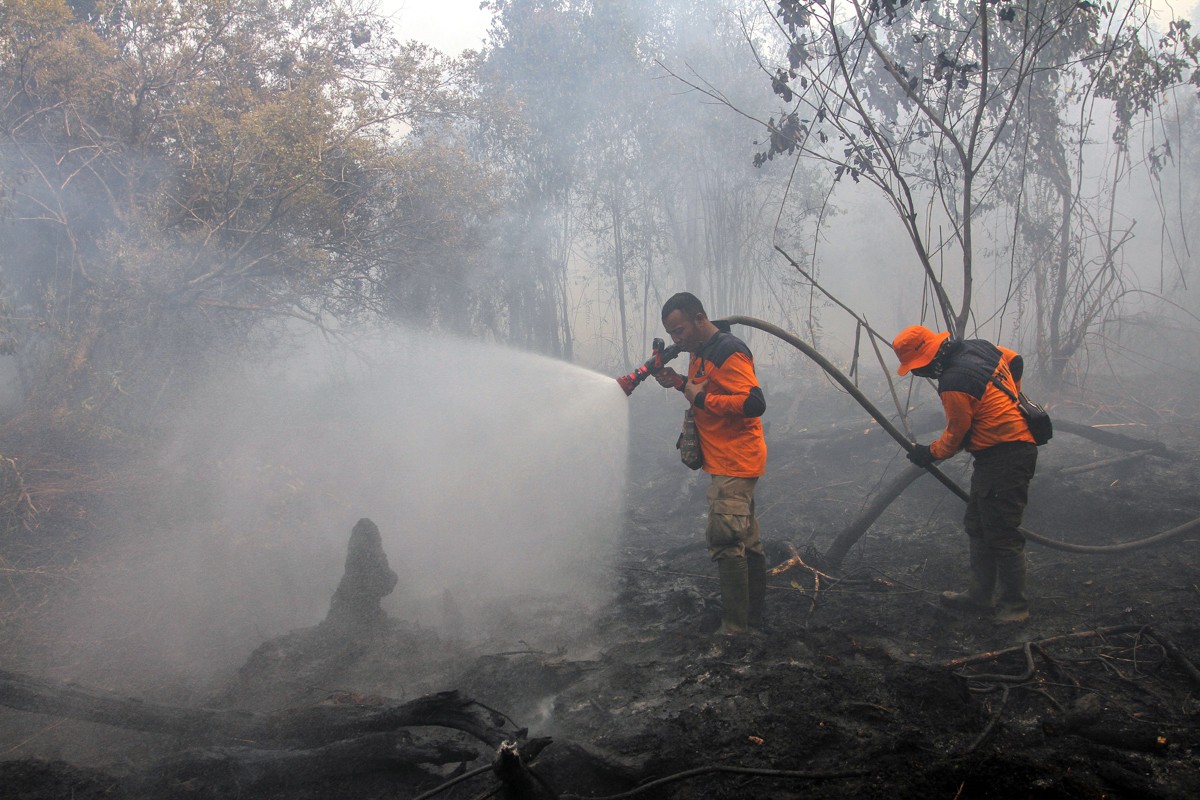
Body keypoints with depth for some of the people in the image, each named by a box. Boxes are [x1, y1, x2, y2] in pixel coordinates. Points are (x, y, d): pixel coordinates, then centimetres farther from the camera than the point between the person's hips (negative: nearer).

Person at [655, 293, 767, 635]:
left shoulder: (729, 352, -18)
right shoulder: (700, 351, 13)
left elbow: (754, 403, -27)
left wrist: (700, 398, -21)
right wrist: (680, 383, 7)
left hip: (735, 462, -11)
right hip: (728, 463, 11)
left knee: (725, 541, -12)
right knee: (747, 542, 15)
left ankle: (735, 628, -8)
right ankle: (753, 621, 24)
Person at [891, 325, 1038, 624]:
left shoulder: (953, 385, -22)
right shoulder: (977, 346, 5)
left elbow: (956, 436, -11)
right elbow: (1015, 361, 21)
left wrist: (929, 453, 7)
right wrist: (1008, 400, 29)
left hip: (1004, 458, -11)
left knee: (1001, 534, -5)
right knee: (977, 525, 17)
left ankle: (1014, 605, 6)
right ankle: (980, 595, 26)